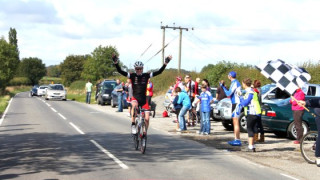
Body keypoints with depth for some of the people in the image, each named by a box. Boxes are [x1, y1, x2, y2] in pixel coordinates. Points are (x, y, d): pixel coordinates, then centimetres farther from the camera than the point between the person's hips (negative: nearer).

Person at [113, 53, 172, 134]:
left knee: (147, 118, -6)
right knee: (134, 105, -38)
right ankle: (133, 125, -27)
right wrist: (116, 63, -29)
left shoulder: (146, 75, -1)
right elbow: (120, 71, -15)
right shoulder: (132, 75, -4)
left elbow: (159, 72, -4)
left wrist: (165, 63, -14)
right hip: (135, 98, -2)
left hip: (143, 99, 2)